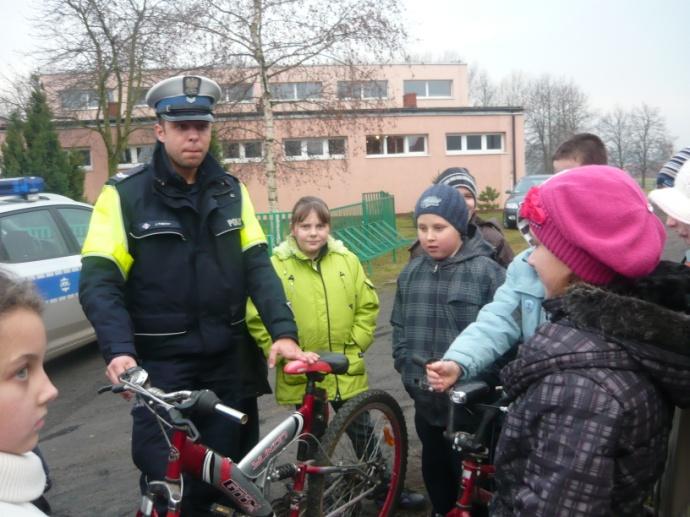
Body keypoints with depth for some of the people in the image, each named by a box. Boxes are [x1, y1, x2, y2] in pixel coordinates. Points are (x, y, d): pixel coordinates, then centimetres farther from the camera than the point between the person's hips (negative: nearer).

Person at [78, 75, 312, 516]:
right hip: (162, 364, -3)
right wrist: (119, 350, -26)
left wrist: (284, 331, -14)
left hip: (230, 359, 4)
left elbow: (257, 266, 0)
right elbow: (98, 282, -10)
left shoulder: (231, 191, 6)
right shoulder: (125, 194, -5)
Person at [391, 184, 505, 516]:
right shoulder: (411, 273, 4)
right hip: (426, 401, 5)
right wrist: (404, 365, 2)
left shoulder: (487, 272, -14)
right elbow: (399, 326, 13)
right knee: (434, 472, 24)